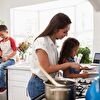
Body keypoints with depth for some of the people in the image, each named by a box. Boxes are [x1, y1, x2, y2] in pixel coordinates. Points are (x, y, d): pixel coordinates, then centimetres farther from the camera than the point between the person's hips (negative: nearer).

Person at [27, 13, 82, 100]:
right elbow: (47, 69, -24)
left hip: (48, 82, 8)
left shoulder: (53, 42, 4)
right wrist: (69, 64, -21)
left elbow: (53, 64, 6)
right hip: (38, 84, -7)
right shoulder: (41, 42, -21)